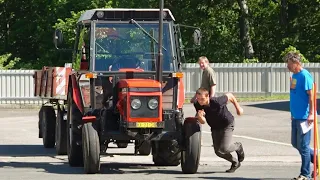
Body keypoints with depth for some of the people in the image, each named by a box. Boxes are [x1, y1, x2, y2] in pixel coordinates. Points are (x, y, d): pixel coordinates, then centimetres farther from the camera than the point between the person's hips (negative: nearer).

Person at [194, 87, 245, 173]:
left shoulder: (217, 102, -35)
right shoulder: (198, 105, -20)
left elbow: (230, 96, -16)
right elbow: (202, 122, -11)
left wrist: (238, 107, -1)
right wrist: (200, 117, -36)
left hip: (227, 125, -5)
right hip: (215, 127, 5)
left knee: (224, 148, -18)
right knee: (218, 151, 2)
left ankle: (238, 147, 17)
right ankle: (235, 163, 29)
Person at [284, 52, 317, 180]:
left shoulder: (305, 76, -15)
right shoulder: (294, 75, 12)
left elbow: (311, 95, -17)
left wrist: (311, 113, -21)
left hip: (304, 117, -9)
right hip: (296, 116, 9)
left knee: (303, 145, -2)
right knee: (296, 144, 14)